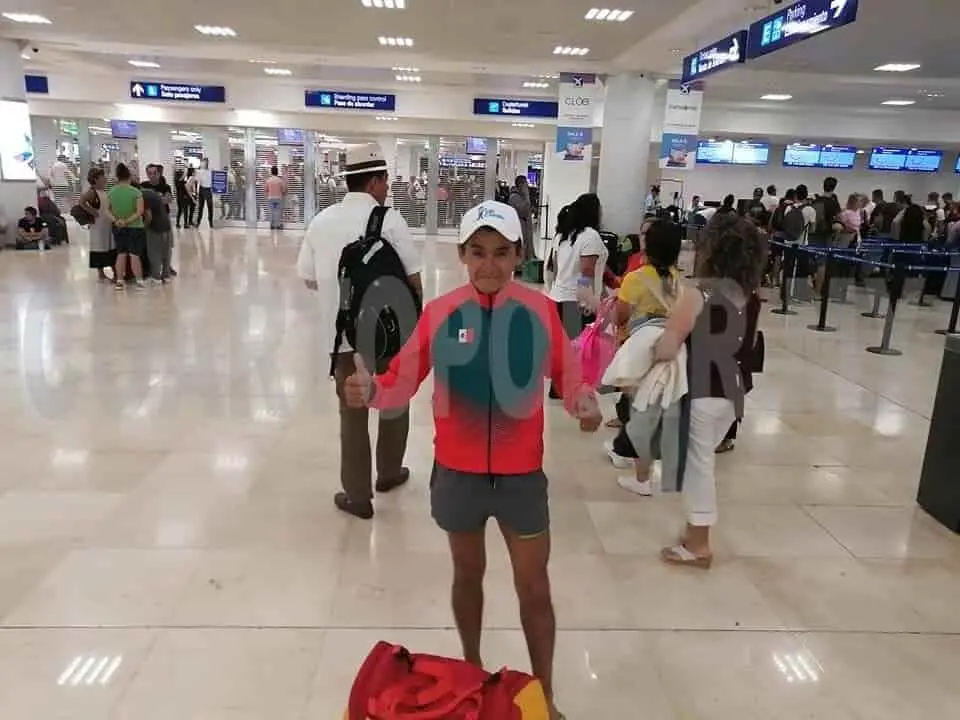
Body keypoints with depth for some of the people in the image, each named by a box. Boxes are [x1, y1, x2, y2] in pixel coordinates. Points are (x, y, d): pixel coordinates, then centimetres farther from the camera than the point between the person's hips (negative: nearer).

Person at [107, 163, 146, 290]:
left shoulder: (111, 192, -1)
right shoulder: (136, 192, -13)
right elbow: (140, 211, -18)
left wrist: (116, 220, -10)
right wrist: (128, 221, -15)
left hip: (118, 228, 4)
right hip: (135, 227, -4)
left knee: (121, 254, 13)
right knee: (134, 255, 1)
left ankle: (119, 281, 15)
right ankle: (139, 281, 4)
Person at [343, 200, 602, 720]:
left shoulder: (540, 310, -9)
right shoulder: (439, 313, -8)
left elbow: (566, 374, 0)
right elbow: (403, 380, -5)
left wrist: (584, 403, -21)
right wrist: (371, 390, -25)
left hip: (521, 473, 0)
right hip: (457, 471, 1)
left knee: (534, 589, 12)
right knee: (468, 575, 22)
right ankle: (472, 672, 47)